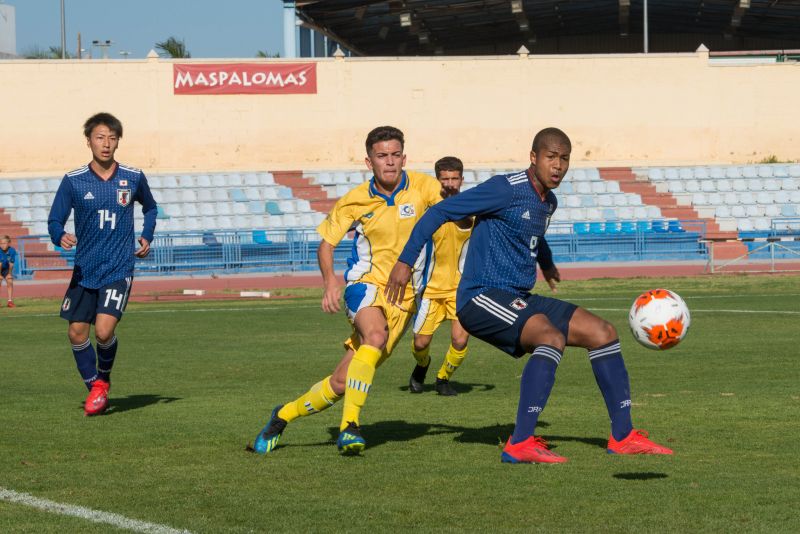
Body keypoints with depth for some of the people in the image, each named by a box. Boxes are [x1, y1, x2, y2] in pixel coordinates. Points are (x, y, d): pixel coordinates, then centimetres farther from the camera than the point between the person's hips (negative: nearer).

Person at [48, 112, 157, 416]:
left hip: (119, 269, -2)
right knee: (77, 333, 4)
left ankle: (103, 379, 13)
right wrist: (60, 237, -21)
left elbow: (150, 208, 21)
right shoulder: (73, 181, -3)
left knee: (104, 331, -17)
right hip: (84, 270, 2)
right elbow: (55, 220, 1)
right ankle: (95, 387, 27)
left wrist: (147, 237, 6)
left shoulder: (133, 178, 0)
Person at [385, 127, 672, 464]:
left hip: (518, 301, 9)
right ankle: (520, 444, -32)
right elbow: (440, 212, -13)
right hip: (481, 297, -9)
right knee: (552, 337, -33)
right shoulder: (506, 190, -14)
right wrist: (405, 261, -16)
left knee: (602, 332, 5)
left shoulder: (548, 202, 13)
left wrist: (546, 263, 56)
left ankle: (622, 436, 10)